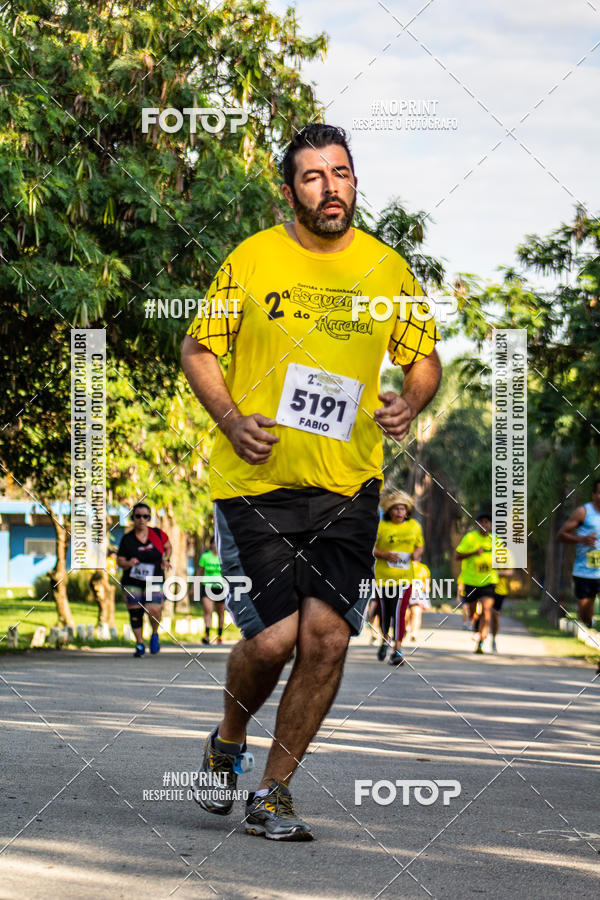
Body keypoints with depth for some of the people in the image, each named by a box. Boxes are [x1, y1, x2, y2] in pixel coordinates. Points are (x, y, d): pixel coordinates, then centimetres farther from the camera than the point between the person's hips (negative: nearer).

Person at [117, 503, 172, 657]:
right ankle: (140, 644, 19)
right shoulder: (127, 539, -4)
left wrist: (165, 560, 0)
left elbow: (168, 547, 18)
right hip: (132, 582, 1)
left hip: (154, 581, -1)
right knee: (135, 613, 0)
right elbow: (120, 561, -2)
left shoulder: (158, 534, -2)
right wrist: (128, 564, -23)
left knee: (153, 611, -19)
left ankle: (155, 634, 12)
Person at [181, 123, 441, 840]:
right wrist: (232, 420, -9)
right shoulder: (252, 259, 1)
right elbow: (198, 350, 7)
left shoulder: (387, 268, 7)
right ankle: (228, 742, 24)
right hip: (255, 483, -2)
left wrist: (410, 403, -5)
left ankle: (272, 794, 10)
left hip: (348, 486, 2)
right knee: (274, 638, -9)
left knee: (327, 637, -7)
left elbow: (425, 357, 18)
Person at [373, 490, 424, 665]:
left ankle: (397, 650, -14)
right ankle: (384, 640, 39)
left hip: (404, 577, 0)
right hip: (383, 576, 0)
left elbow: (420, 545, 18)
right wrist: (385, 555, -18)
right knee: (385, 611, 11)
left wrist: (417, 553, -5)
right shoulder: (381, 526, -2)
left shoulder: (414, 526, 7)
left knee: (399, 612, -13)